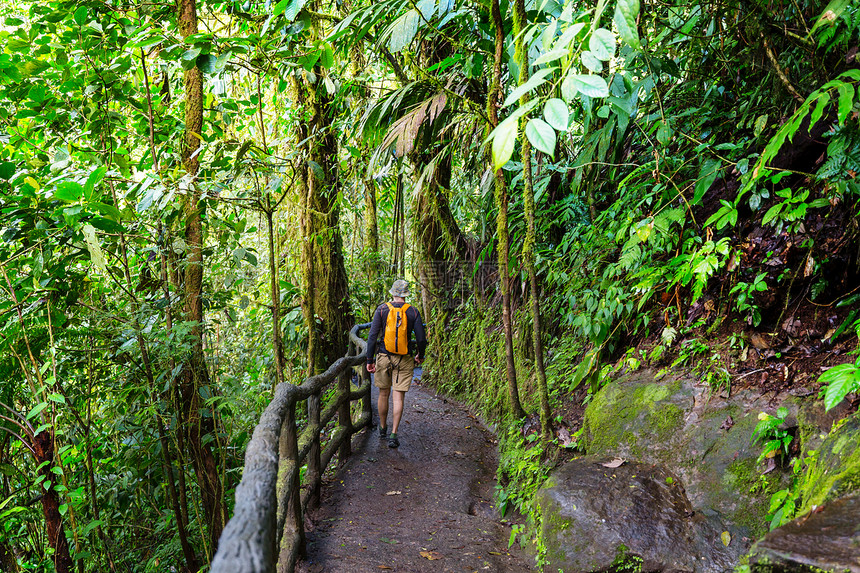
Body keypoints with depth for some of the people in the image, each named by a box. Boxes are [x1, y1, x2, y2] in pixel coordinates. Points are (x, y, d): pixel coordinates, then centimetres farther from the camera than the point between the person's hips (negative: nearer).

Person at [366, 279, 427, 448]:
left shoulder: (382, 309, -4)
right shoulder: (413, 311, -3)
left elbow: (372, 336, -7)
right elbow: (421, 339, -3)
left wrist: (370, 360, -1)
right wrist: (420, 356, 16)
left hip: (384, 358, 1)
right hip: (404, 360, -1)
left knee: (384, 394, 15)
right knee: (398, 397, 1)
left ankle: (383, 429, 31)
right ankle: (393, 435, -6)